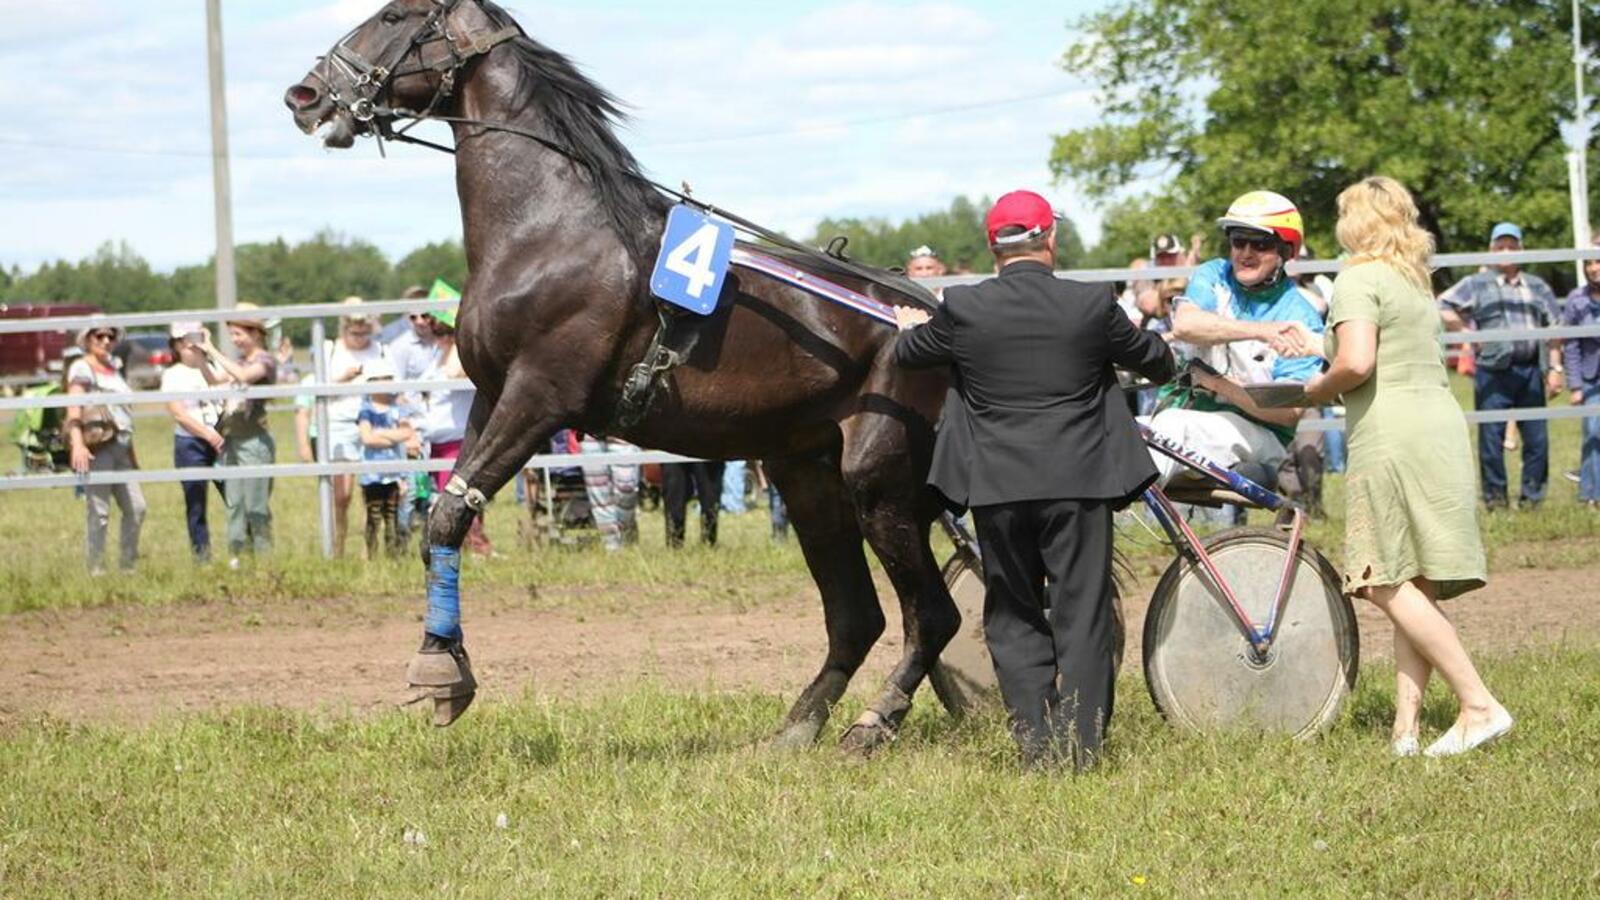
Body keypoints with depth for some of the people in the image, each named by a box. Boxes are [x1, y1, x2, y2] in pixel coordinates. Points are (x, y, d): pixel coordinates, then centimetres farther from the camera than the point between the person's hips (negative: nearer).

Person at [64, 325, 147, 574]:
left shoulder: (113, 369, 21)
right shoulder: (81, 368, -3)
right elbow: (74, 407, -16)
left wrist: (131, 451, 25)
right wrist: (77, 444, -30)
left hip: (120, 446, 8)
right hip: (96, 448, -8)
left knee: (136, 507, 5)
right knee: (99, 512, -7)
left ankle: (128, 565, 15)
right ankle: (96, 569, -2)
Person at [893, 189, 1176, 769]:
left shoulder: (963, 309, -6)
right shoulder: (1093, 305, -6)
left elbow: (908, 353, 14)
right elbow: (1155, 361, 11)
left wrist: (913, 329, 38)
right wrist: (1158, 347, 36)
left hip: (996, 485, 1)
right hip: (1080, 480, -1)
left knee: (1013, 617, 11)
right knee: (1081, 614, 6)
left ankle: (1036, 744, 7)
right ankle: (1082, 743, 4)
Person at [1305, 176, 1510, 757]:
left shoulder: (1359, 279, -5)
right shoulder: (1416, 283, 22)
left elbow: (1356, 363, -19)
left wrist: (1311, 392, 0)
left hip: (1392, 435, -9)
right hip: (1442, 426, 9)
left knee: (1389, 584, -7)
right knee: (1413, 587, 5)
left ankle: (1480, 706, -13)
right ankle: (1406, 725, -1)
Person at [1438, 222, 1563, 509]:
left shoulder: (1537, 287, 16)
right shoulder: (1476, 285, 6)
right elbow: (1443, 309, 0)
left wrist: (1556, 368, 8)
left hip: (1530, 370, 3)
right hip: (1493, 373, -3)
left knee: (1537, 437, 1)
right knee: (1491, 437, -2)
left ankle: (1532, 496, 10)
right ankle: (1495, 496, 6)